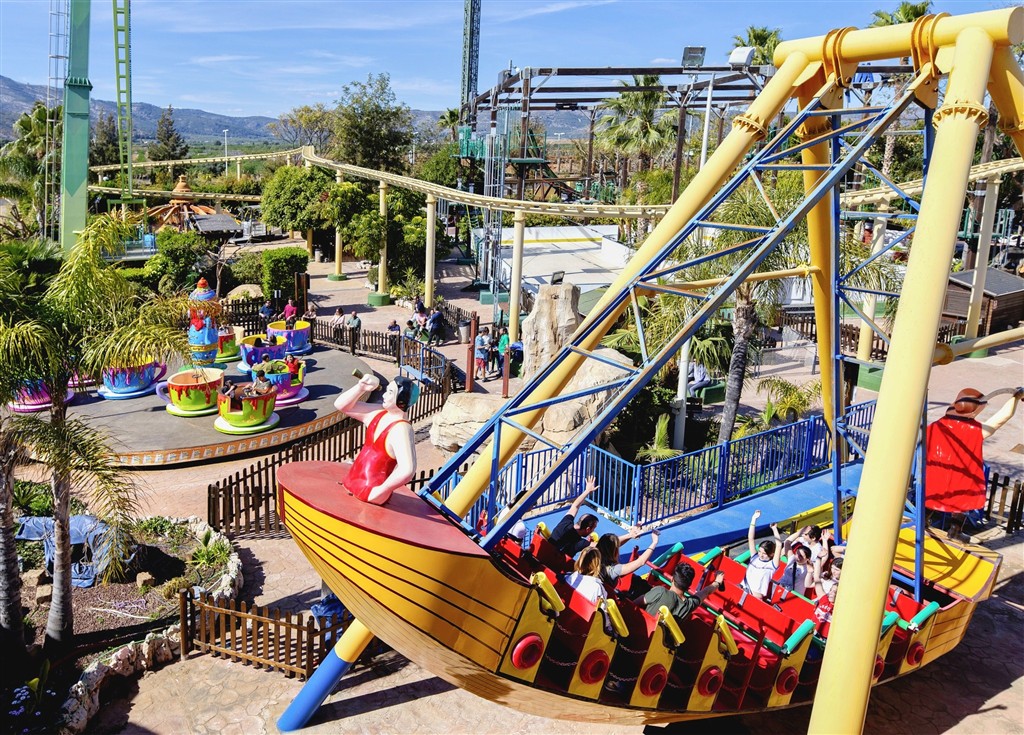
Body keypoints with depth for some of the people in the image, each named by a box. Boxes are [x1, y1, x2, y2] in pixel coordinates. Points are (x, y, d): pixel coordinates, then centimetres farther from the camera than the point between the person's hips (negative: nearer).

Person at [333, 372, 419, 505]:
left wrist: (379, 492, -25)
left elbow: (407, 470, -35)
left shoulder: (401, 430, -21)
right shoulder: (379, 413, 5)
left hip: (370, 491, -9)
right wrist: (361, 387, -7)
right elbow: (341, 405, 10)